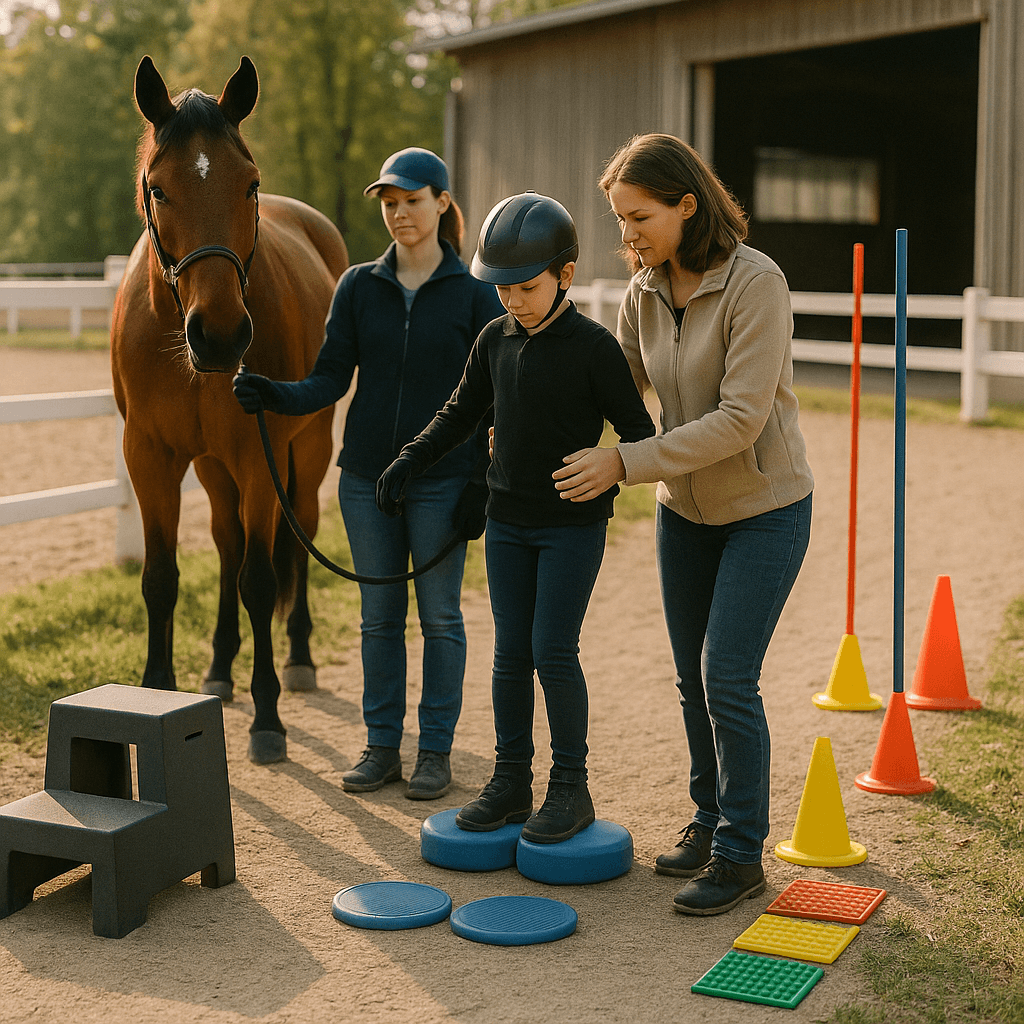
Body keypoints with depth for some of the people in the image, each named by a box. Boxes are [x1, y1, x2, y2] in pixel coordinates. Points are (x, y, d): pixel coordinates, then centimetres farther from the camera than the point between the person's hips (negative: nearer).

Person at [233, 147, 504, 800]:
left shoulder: (475, 295, -3)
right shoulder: (359, 287, 5)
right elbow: (332, 379, 0)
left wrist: (481, 485, -8)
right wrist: (273, 395, -19)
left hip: (441, 482, -3)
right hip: (366, 478, 3)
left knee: (440, 616, 6)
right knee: (380, 616, 10)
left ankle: (437, 751, 17)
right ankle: (382, 747, 21)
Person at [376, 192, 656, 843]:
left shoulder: (594, 346, -11)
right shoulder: (496, 339, 4)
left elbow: (637, 430, -8)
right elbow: (462, 413, 16)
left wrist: (605, 472, -22)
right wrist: (409, 463, 9)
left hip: (573, 525, -5)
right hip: (507, 521, 5)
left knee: (553, 651, -5)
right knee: (511, 653, 8)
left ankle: (572, 785, 9)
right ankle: (511, 782, 19)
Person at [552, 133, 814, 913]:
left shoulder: (756, 283, -23)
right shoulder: (645, 293, -3)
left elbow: (740, 419, -27)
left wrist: (625, 463, -27)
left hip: (765, 505, -6)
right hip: (687, 506, 6)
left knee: (727, 678, -8)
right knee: (693, 678, 11)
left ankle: (741, 853, 6)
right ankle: (711, 819, 29)